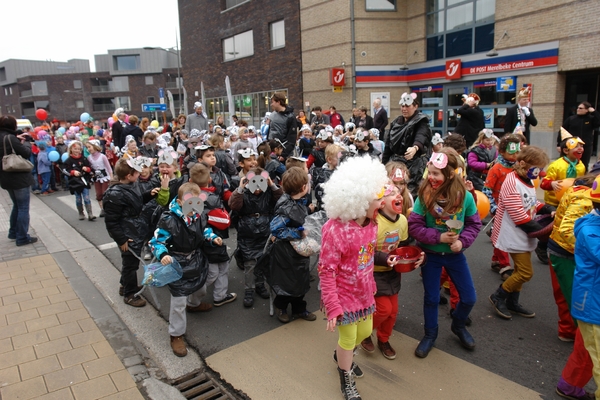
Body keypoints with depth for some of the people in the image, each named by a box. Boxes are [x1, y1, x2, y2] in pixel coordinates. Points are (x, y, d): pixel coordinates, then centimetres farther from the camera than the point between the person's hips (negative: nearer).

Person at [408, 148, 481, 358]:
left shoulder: (465, 196, -14)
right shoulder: (424, 196, -18)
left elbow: (474, 224, -3)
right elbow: (414, 226, -17)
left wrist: (462, 241, -19)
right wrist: (438, 237, -23)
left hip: (454, 254, 2)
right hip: (430, 254, -2)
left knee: (469, 297, 11)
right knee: (431, 298, 11)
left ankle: (458, 325, 42)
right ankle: (430, 334, 34)